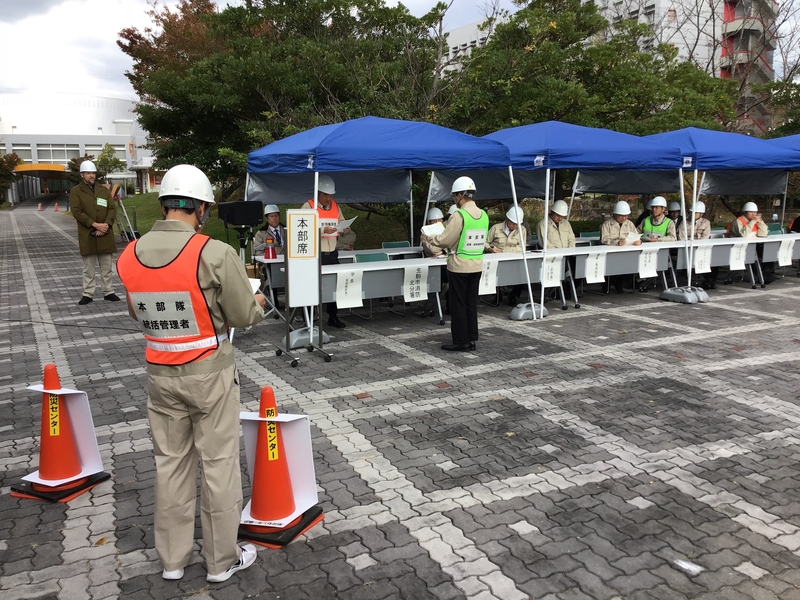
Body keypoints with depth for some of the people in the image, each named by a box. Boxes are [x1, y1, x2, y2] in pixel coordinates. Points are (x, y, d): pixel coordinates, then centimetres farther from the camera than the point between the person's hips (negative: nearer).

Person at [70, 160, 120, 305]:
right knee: (88, 268, 3)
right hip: (87, 236, -3)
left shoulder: (104, 189, 12)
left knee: (106, 267, 8)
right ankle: (88, 294, 9)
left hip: (105, 235, 3)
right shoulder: (75, 191, 2)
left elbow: (112, 208, 6)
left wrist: (106, 225, -10)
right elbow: (77, 212, -8)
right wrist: (95, 225, -16)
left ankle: (108, 292, 15)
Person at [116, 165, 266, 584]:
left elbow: (138, 313, 9)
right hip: (209, 375, -5)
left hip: (161, 375, 5)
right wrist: (258, 302, 9)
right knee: (218, 466, 9)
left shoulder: (128, 257, -3)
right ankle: (222, 561, 25)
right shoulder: (215, 254, -20)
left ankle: (172, 559, 31)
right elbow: (245, 316, -12)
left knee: (170, 464, 17)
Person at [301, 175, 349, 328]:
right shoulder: (308, 206, -5)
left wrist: (346, 228, -5)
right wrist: (323, 230, -27)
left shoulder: (336, 206, 12)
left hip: (332, 253, 5)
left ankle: (333, 316, 18)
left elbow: (342, 225, 18)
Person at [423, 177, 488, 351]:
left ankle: (460, 342, 8)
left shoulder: (459, 215, -17)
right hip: (477, 266, 7)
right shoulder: (484, 215, 4)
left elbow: (445, 240, -13)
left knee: (458, 305, 3)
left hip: (459, 266, -7)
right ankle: (472, 339, 19)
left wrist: (430, 239, 6)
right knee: (471, 304, 13)